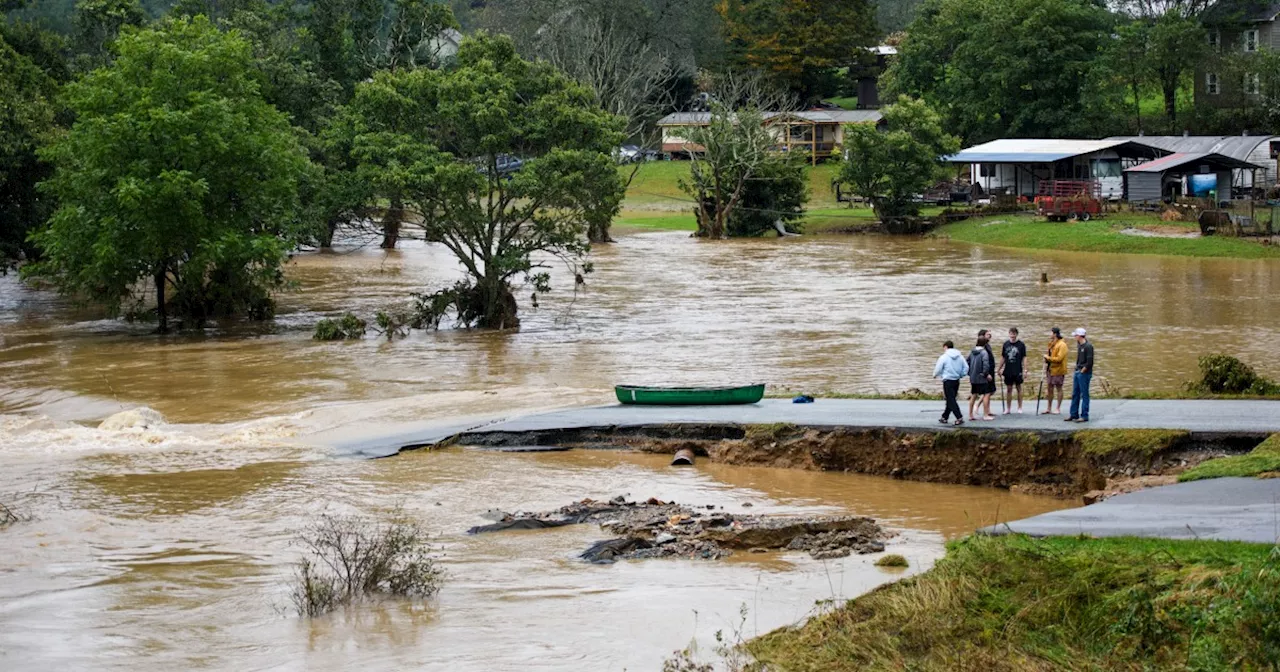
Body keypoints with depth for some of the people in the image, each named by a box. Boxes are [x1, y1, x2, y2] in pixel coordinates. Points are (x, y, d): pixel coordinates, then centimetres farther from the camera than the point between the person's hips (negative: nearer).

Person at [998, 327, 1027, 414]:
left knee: (1019, 388, 5)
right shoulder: (1005, 344, 5)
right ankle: (1008, 409, 11)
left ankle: (1020, 408, 13)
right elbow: (1003, 357, 11)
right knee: (1009, 389, 7)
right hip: (1008, 371, 3)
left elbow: (1024, 358, -3)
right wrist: (1000, 369, 9)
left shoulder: (1021, 345, -3)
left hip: (1018, 371, -3)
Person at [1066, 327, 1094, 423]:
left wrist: (1082, 371, -13)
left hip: (1084, 373, -9)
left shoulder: (1088, 346, -15)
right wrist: (1077, 370, 9)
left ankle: (1084, 416, 3)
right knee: (1075, 394, 12)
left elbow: (1089, 362, -18)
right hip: (1078, 372, 9)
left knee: (1084, 395, -2)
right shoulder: (1079, 345, 11)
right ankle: (1074, 415, 19)